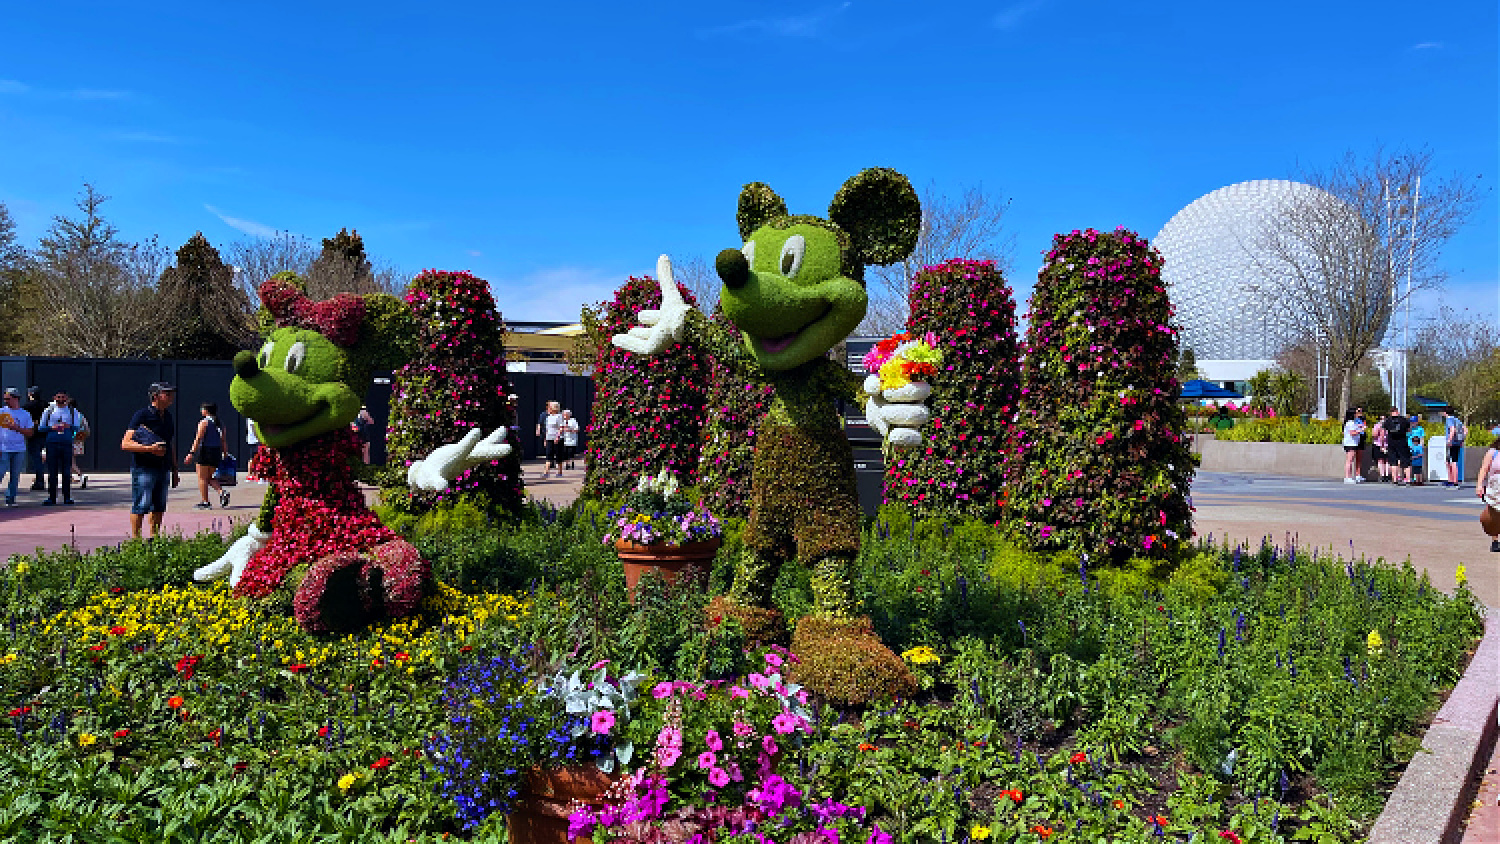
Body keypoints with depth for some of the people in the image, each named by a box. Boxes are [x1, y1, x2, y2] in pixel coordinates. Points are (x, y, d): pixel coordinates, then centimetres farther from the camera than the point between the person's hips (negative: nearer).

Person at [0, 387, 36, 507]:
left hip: (19, 450, 1)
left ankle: (10, 499, 10)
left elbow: (30, 433, 5)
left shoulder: (25, 414, 8)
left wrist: (16, 428, -11)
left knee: (15, 476, 3)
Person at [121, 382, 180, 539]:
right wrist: (149, 448, -25)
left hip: (163, 468, 7)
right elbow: (125, 444, -13)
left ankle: (154, 538, 19)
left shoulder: (168, 417, 14)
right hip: (144, 469, -7)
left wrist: (174, 471, 22)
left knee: (159, 507, 11)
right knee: (141, 506, -4)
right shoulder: (142, 415, -9)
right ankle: (136, 539, 1)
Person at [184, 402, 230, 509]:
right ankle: (222, 492, -6)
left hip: (205, 451, -6)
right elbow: (223, 441, 11)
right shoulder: (220, 424, 11)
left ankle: (205, 502, 2)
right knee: (211, 478, 17)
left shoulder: (204, 422, -8)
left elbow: (198, 439, -14)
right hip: (217, 452, 6)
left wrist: (191, 453, -15)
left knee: (202, 478, 2)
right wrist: (224, 455, 15)